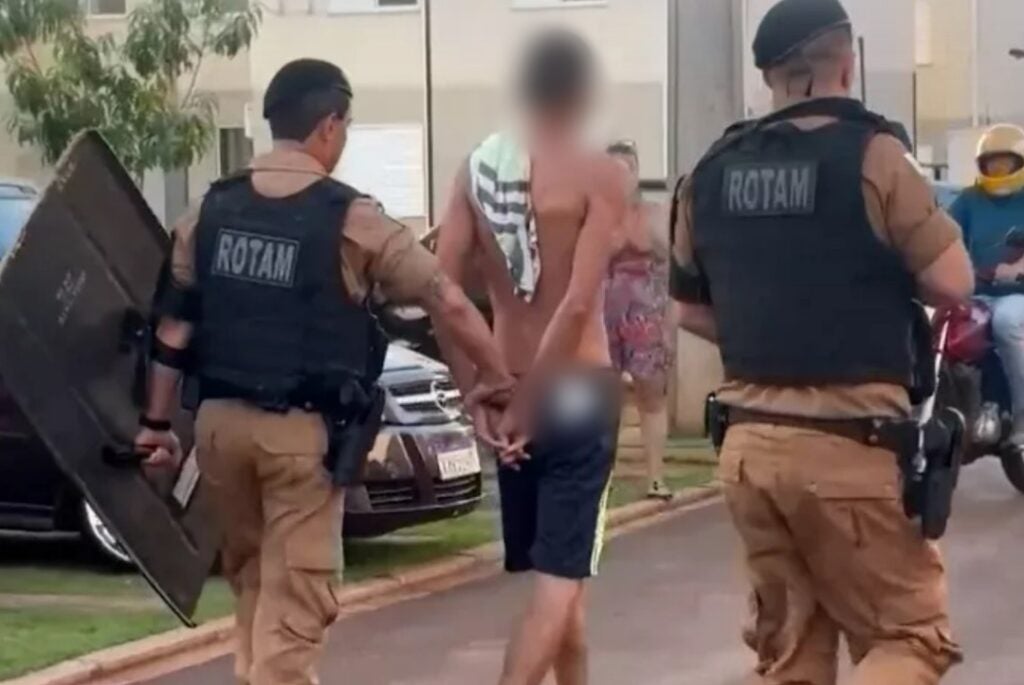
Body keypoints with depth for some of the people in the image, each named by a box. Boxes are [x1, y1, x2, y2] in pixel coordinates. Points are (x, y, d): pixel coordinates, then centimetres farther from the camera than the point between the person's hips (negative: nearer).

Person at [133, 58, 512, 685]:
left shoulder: (212, 210, 5)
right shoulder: (351, 220, -8)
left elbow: (175, 323, 8)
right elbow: (449, 304, -8)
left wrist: (157, 421, 16)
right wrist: (503, 384, 1)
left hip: (220, 419, 5)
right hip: (300, 428, -5)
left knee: (251, 574, 23)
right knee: (296, 593, 1)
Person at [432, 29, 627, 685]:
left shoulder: (477, 169, 4)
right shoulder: (600, 175, -11)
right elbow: (577, 305, -19)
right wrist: (528, 404, -14)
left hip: (509, 394, 6)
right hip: (576, 392, -5)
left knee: (559, 572, 19)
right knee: (559, 580, -5)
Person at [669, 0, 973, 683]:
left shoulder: (713, 172, 8)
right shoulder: (869, 155, -10)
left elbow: (691, 308, 17)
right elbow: (952, 282, -9)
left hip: (751, 443, 6)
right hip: (849, 444, -6)